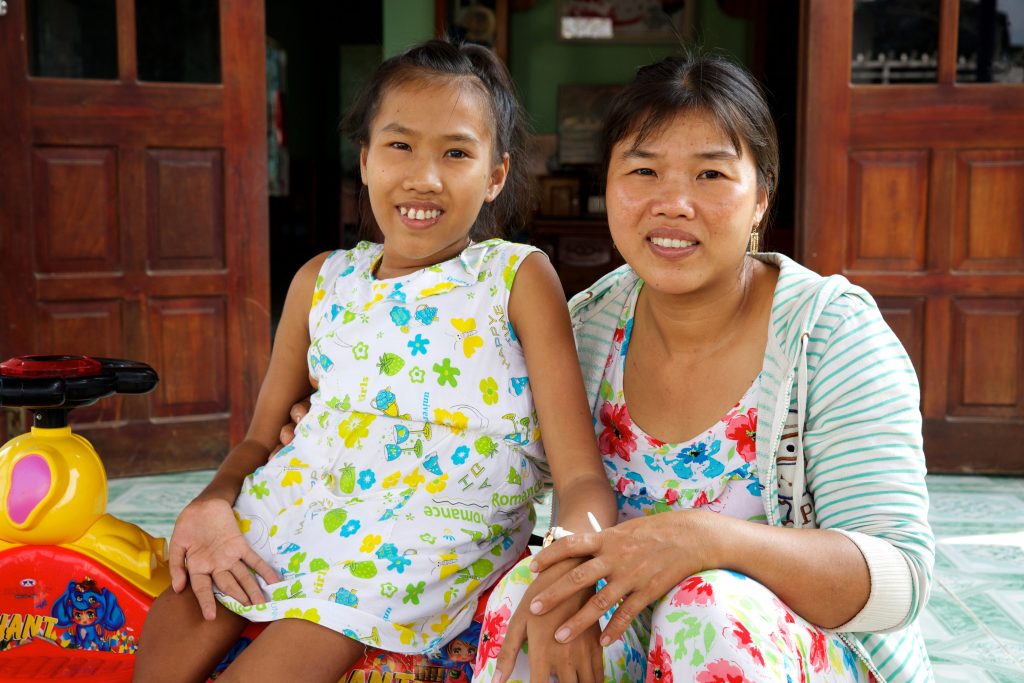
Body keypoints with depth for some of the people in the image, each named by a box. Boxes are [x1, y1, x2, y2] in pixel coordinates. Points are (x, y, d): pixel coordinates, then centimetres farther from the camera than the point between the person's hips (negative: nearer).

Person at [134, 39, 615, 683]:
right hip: (300, 501, 5)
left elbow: (581, 473, -10)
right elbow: (263, 437, 18)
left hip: (430, 532, -5)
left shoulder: (517, 278, -3)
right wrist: (211, 504, -4)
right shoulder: (322, 281, 11)